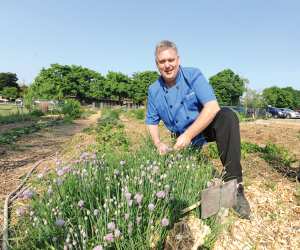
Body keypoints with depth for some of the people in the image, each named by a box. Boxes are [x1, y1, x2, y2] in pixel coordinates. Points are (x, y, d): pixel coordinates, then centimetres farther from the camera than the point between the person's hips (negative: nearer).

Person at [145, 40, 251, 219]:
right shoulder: (153, 91, -3)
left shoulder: (193, 76, -16)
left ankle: (233, 185, -30)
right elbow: (152, 121, 4)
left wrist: (188, 134, -32)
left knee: (228, 117, -33)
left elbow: (212, 107, -27)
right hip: (183, 138, 4)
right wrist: (158, 143, -15)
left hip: (207, 126, -3)